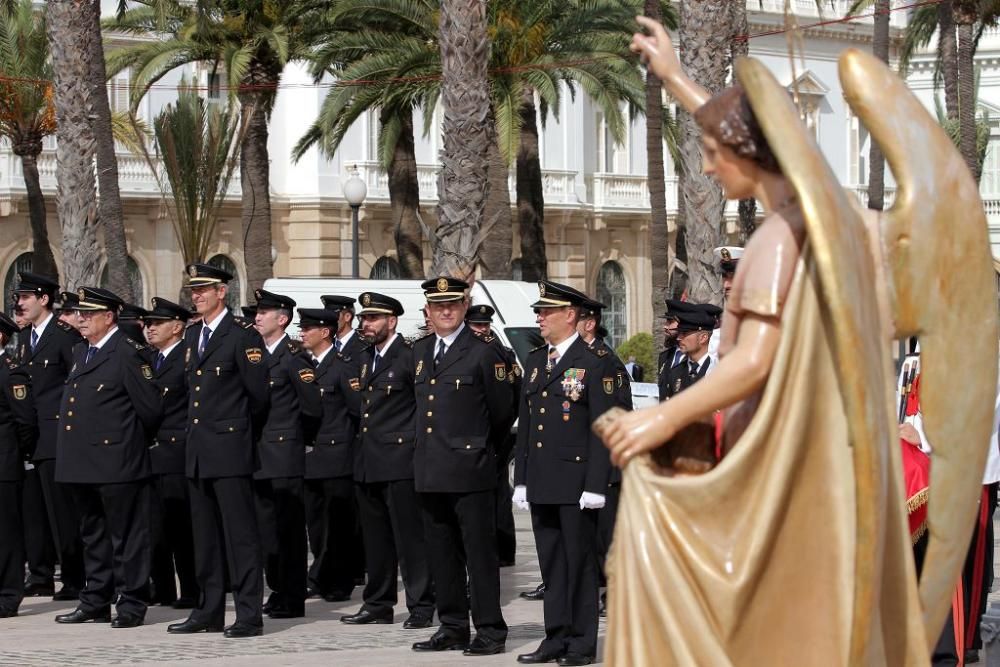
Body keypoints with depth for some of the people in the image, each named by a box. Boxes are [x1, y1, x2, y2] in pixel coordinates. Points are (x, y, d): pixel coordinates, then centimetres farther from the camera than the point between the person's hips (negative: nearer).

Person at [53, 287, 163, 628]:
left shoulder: (128, 353, -11)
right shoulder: (80, 352, 15)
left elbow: (150, 408, -11)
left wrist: (132, 439, 2)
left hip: (116, 462, -9)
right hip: (81, 464, 9)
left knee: (127, 535, -2)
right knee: (93, 535, 15)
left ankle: (131, 604, 2)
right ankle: (96, 601, 22)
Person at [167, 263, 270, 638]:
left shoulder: (242, 336, -9)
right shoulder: (192, 335, 15)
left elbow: (259, 394, -7)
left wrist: (243, 433, 6)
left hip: (230, 450, -8)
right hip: (197, 452, 8)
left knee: (239, 534, -7)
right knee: (205, 536, 11)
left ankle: (249, 615, -6)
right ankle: (209, 612, 17)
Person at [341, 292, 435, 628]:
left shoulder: (409, 357, -10)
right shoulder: (367, 359, 17)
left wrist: (417, 442, -11)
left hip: (399, 462, -8)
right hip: (367, 462, 9)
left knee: (410, 536, -5)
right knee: (375, 538, 12)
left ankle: (421, 606, -1)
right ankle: (378, 604, 19)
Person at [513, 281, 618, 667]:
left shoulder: (596, 361, -6)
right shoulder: (535, 360, 15)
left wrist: (595, 485, -15)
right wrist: (521, 479, 13)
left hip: (576, 481, -7)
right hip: (541, 482, 7)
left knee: (579, 561, 0)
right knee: (551, 562, 9)